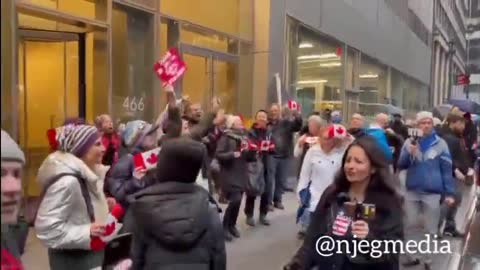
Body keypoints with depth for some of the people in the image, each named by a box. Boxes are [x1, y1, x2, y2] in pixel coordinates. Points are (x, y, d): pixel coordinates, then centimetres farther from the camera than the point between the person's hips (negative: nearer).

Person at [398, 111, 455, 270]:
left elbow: (447, 170, -1)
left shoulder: (440, 144, -4)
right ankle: (413, 256, 26)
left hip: (432, 193, -2)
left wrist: (449, 193, -3)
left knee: (430, 229, 8)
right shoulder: (409, 142, 1)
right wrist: (409, 153, -19)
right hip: (412, 192, 2)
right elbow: (401, 165, -1)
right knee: (410, 226, 11)